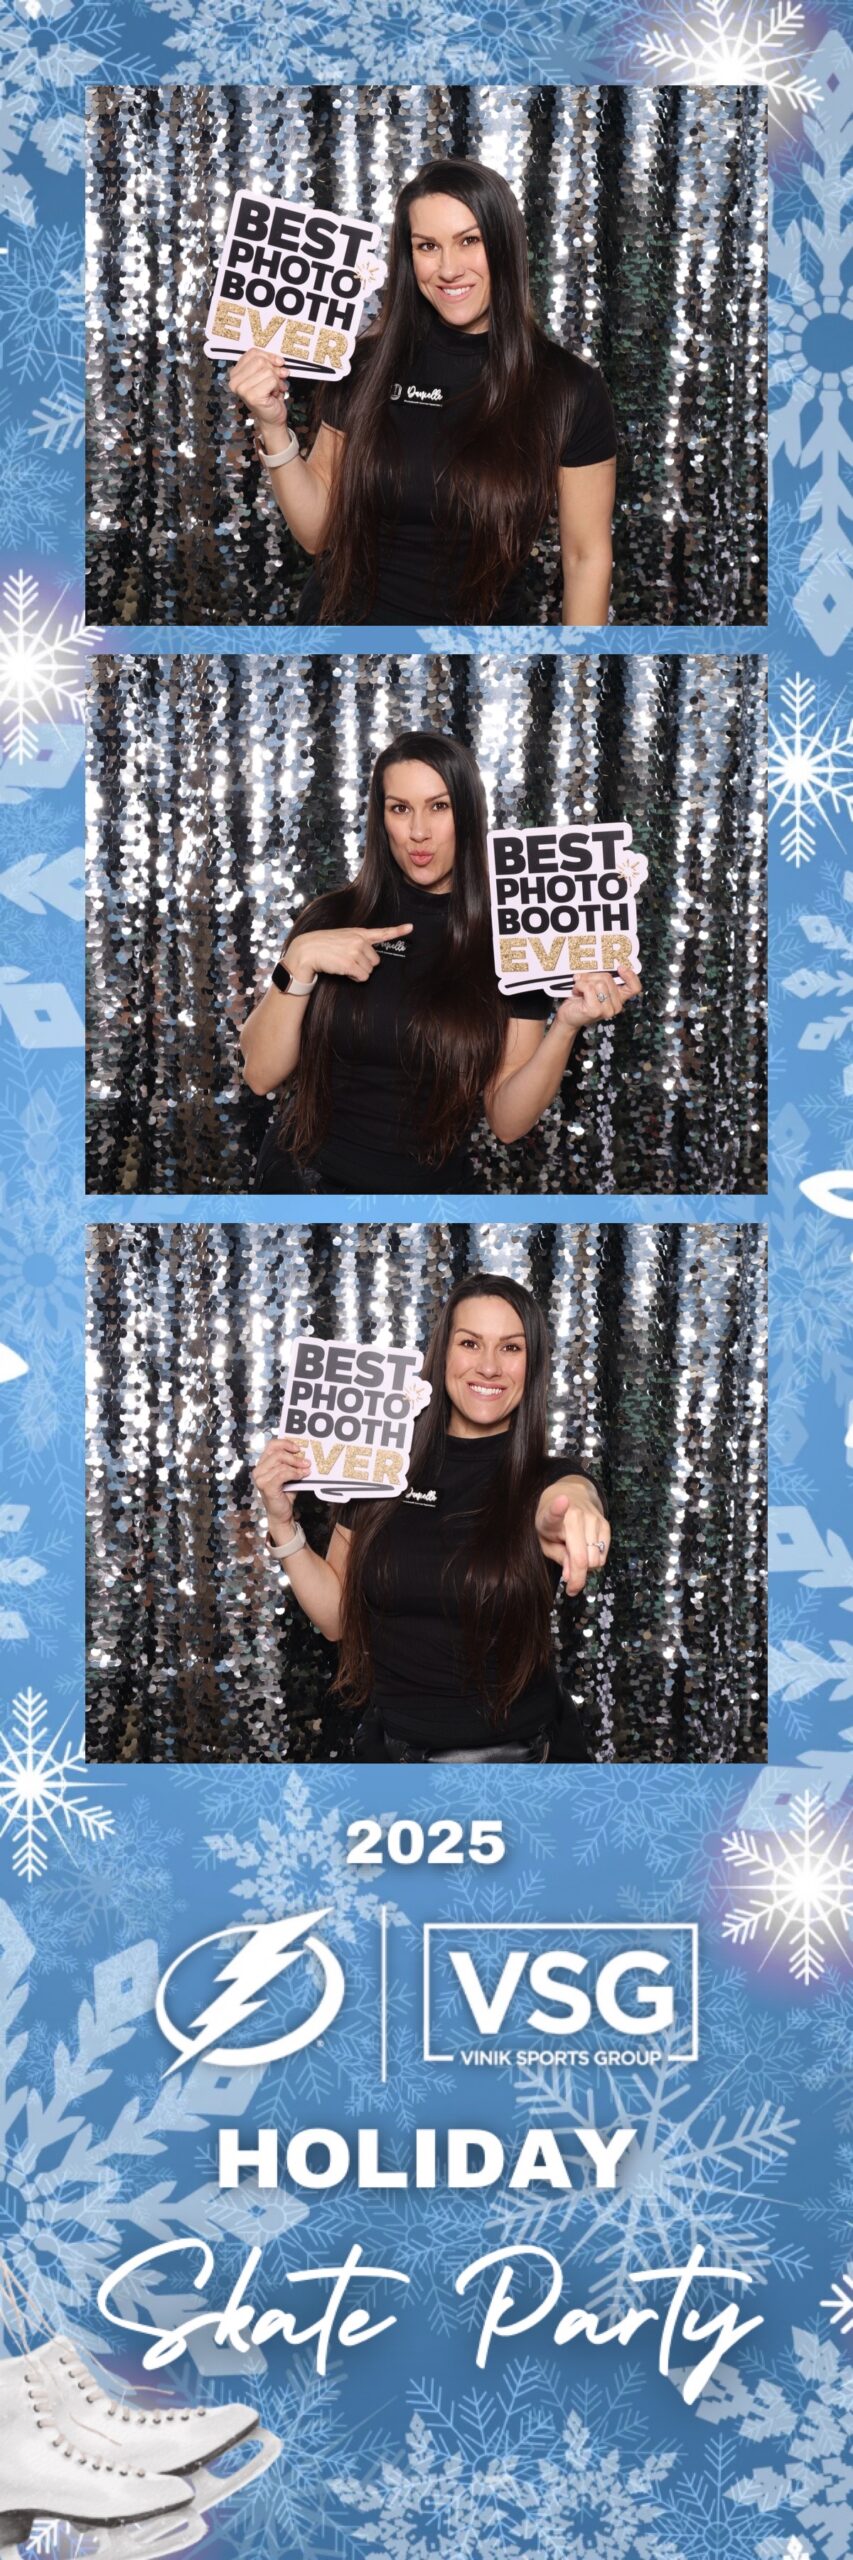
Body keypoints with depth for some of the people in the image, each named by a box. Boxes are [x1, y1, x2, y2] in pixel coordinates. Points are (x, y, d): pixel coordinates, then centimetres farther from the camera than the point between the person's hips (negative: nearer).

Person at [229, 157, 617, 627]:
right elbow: (318, 531, 0)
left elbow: (585, 557, -2)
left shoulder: (568, 389, -8)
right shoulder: (366, 365, -5)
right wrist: (274, 428, -14)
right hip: (349, 617, 1)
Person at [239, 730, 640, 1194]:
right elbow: (261, 1075, -6)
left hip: (433, 1181, 0)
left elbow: (507, 1120, -8)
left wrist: (565, 1026, -23)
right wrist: (299, 963, -19)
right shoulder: (332, 916, -4)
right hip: (304, 1176, 1)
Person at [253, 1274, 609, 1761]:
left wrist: (568, 1513, -57)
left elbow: (568, 1495, -34)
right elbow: (337, 1619, 3)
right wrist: (282, 1523, -12)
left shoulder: (548, 1478, -8)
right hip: (391, 1745, 1)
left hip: (522, 1750, -1)